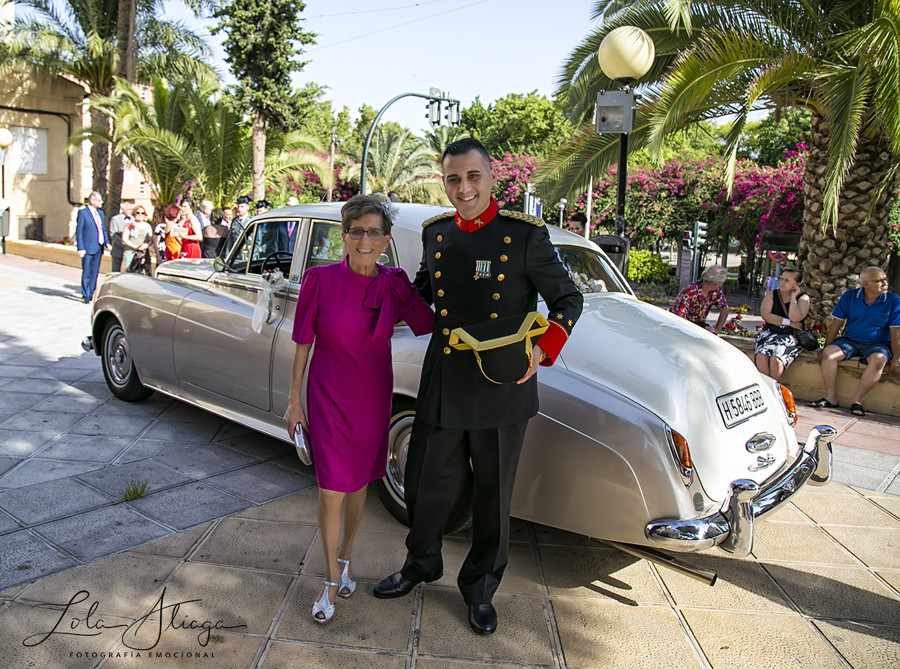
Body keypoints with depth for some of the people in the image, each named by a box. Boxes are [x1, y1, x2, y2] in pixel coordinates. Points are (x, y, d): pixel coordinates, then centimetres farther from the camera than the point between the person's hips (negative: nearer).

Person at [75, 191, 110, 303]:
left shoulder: (100, 213, 15)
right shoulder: (83, 213, -6)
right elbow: (79, 232, -8)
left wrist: (107, 243, 5)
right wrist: (81, 248, -14)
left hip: (98, 247, 7)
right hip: (88, 248, -7)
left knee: (95, 272, 11)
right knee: (86, 273, -2)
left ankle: (91, 294, 20)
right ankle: (85, 295, 4)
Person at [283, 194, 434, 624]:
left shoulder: (396, 286, -8)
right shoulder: (320, 280, -13)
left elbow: (436, 325, 2)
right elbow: (303, 344, -5)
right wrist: (294, 400, -2)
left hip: (372, 399, 2)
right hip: (327, 397, -2)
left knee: (358, 483, 17)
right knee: (330, 491, 0)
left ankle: (345, 558, 42)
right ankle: (332, 580, 23)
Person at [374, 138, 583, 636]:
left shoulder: (525, 235, -9)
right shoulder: (435, 234, 4)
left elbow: (568, 300, -4)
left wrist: (543, 350, -19)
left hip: (502, 391, -3)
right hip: (441, 387, 4)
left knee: (493, 497, 14)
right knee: (426, 485, 16)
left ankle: (480, 586, 38)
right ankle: (421, 564, 45)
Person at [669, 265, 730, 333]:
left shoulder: (717, 290, -8)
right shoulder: (690, 291, -29)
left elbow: (724, 309, 1)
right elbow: (679, 316, -34)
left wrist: (717, 329, -15)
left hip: (698, 323, 6)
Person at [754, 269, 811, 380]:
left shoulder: (803, 298, 4)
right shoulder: (772, 294, 10)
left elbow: (795, 318, -13)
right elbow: (765, 315, -6)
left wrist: (793, 297, -10)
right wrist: (788, 322, -11)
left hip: (790, 336, -2)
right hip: (770, 332, 2)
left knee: (776, 359, -30)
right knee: (761, 356, -28)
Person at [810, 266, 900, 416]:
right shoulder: (849, 296, -1)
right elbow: (835, 325, 1)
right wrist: (825, 348, -2)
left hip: (878, 344, -1)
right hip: (850, 340, 2)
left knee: (878, 360, -35)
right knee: (828, 353, -27)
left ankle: (857, 400, -22)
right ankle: (831, 398, -19)